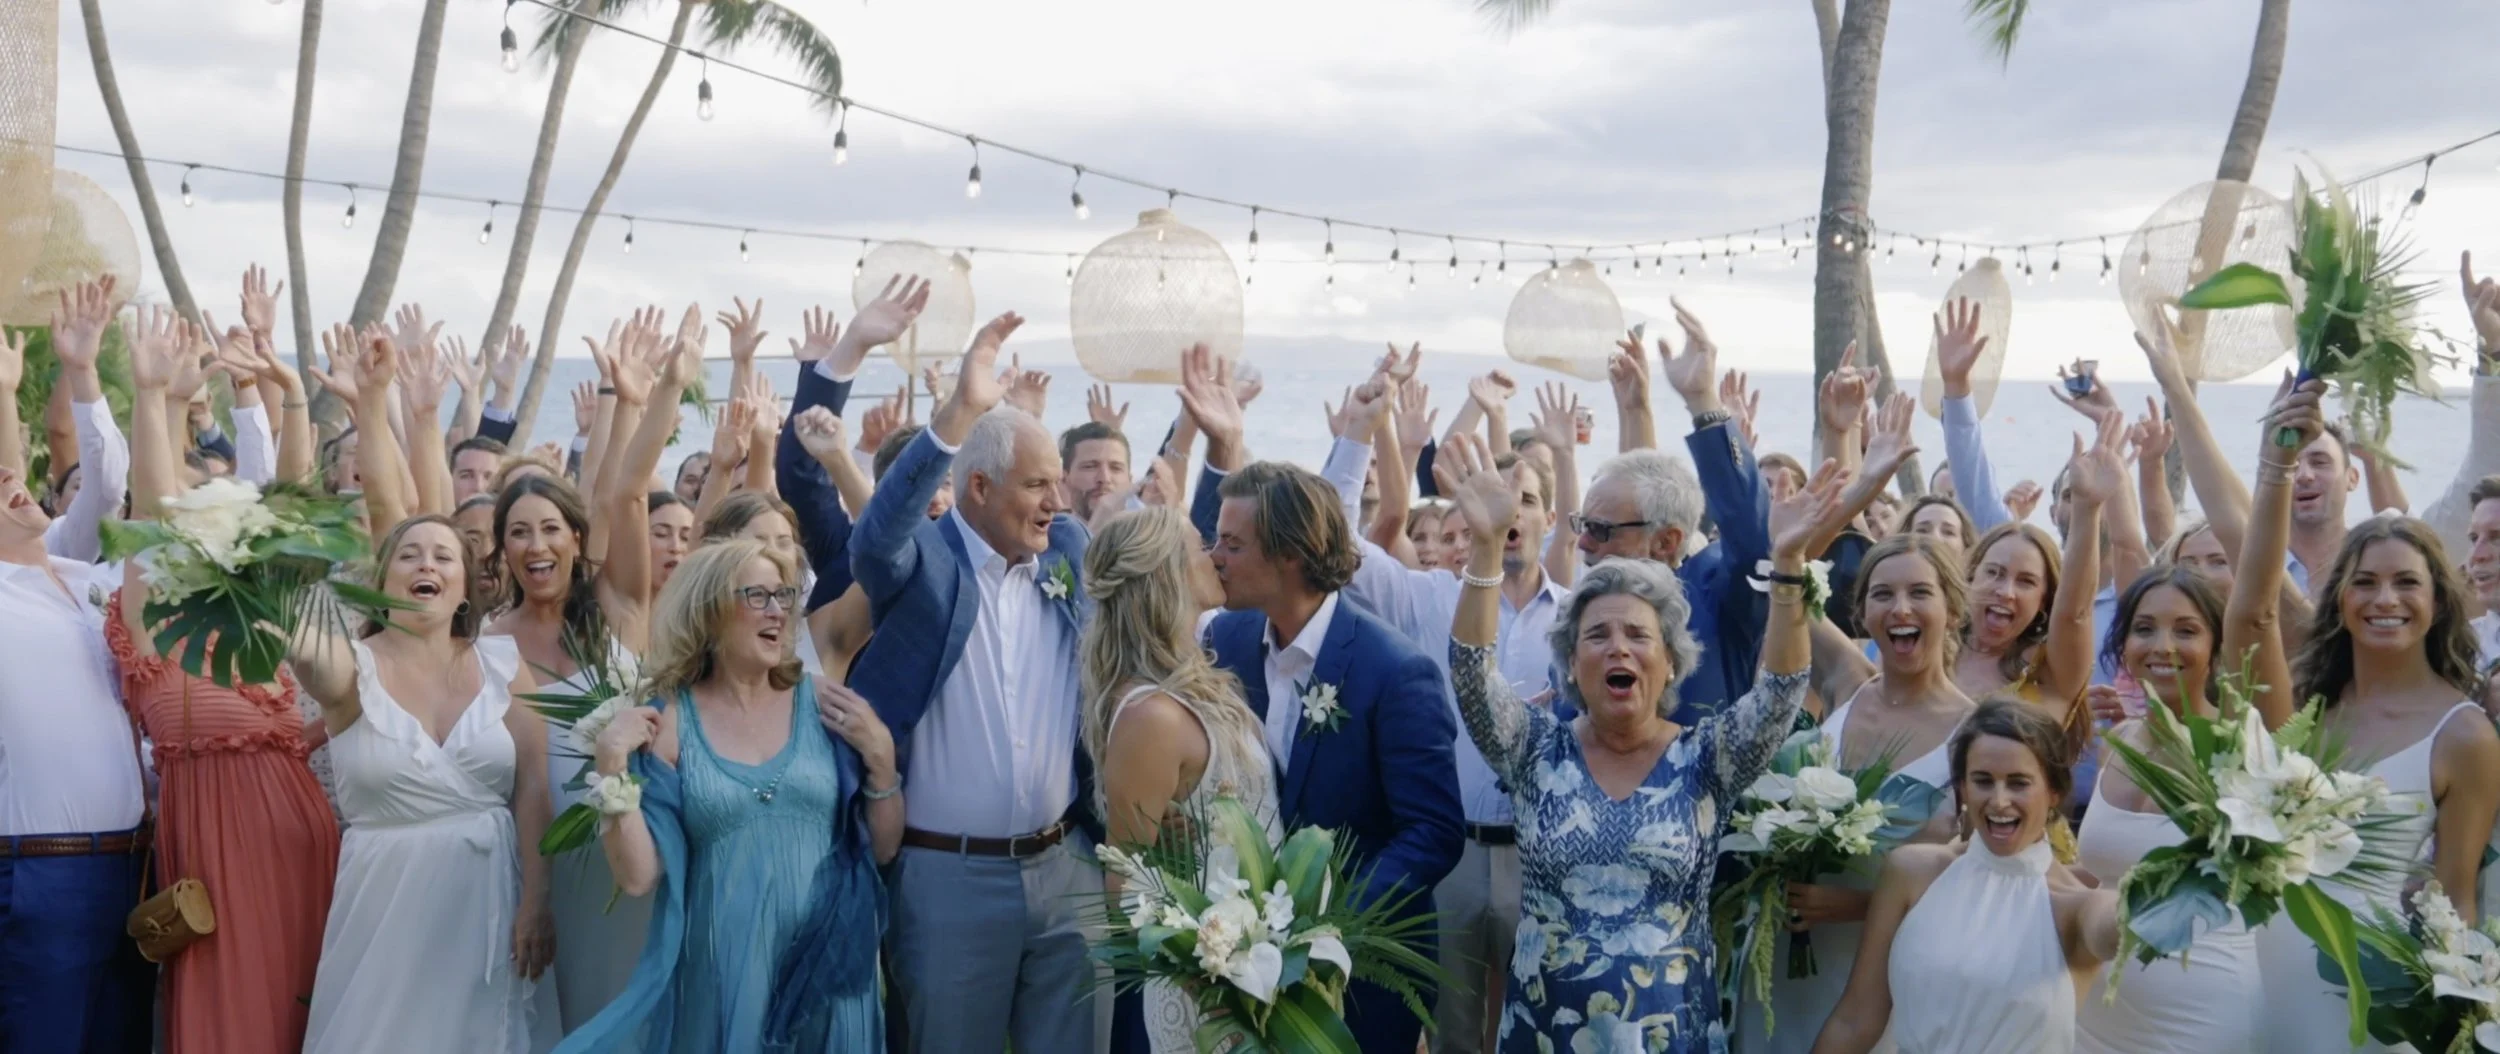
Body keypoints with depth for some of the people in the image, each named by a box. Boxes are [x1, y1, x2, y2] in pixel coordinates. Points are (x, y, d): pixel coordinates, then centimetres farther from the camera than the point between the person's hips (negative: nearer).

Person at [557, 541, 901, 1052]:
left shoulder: (825, 706, 0)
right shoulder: (668, 723, -3)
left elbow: (883, 848, 3)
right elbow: (638, 876, -7)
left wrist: (880, 754, -10)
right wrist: (613, 769, -15)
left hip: (825, 969, 2)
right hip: (720, 978, -1)